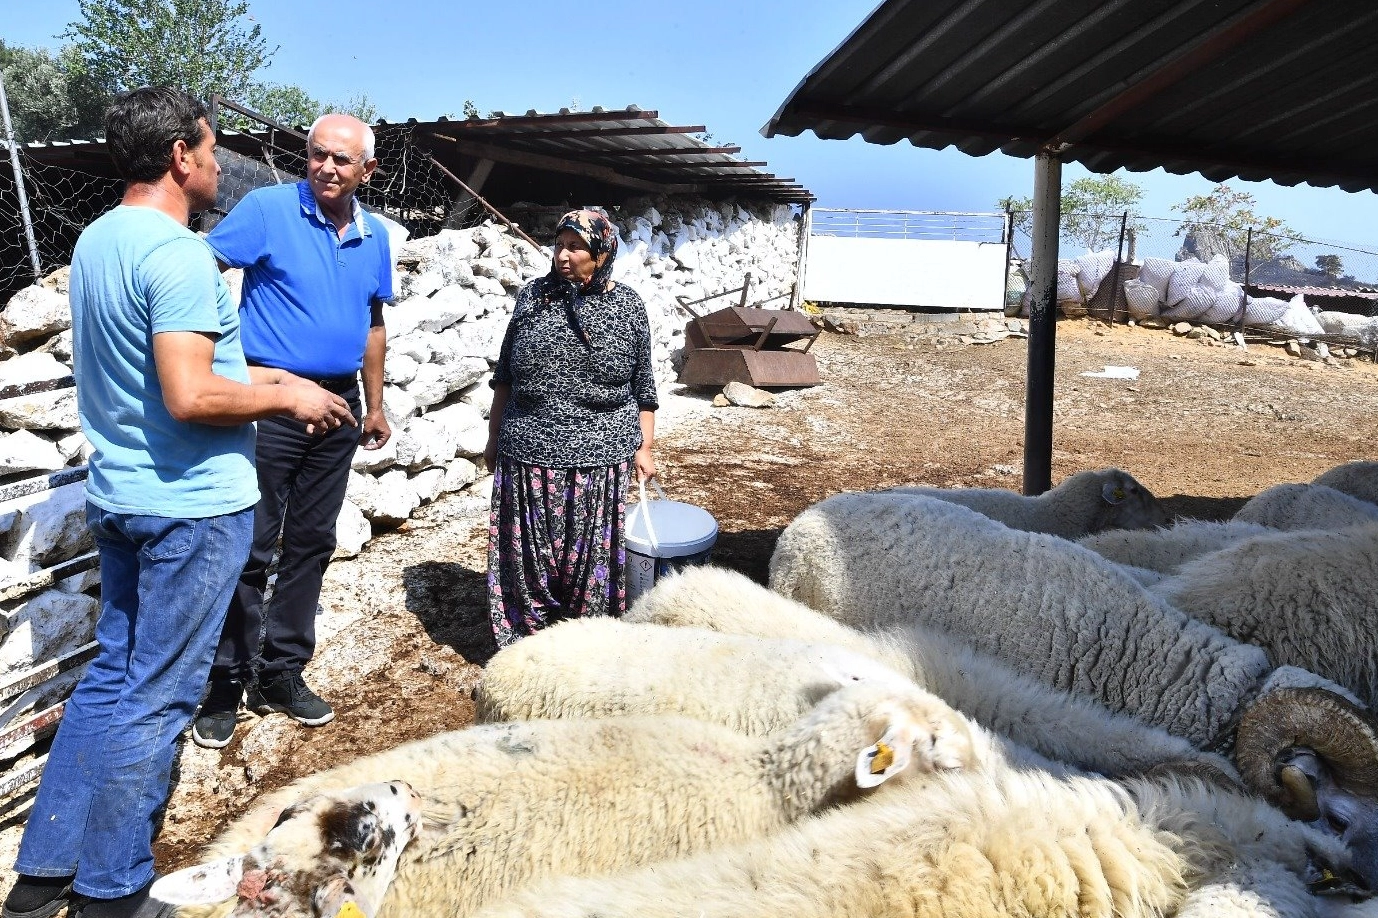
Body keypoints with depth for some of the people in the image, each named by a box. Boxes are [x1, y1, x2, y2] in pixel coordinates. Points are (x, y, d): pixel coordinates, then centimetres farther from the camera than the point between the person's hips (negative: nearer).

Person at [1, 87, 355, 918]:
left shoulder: (96, 241, 11)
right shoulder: (179, 254, -19)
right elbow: (190, 400, -26)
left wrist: (253, 375, 17)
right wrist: (289, 399, -12)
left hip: (119, 496, 9)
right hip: (193, 505, -9)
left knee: (112, 674, 18)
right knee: (157, 698, 3)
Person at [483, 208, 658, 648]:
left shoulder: (628, 306, -1)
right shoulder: (534, 295, 3)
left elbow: (643, 386, 5)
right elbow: (504, 375, 10)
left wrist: (644, 447, 2)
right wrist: (494, 437, 10)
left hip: (598, 460, -1)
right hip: (528, 454, 2)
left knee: (590, 557, 8)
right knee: (529, 553, 9)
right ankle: (525, 641, 26)